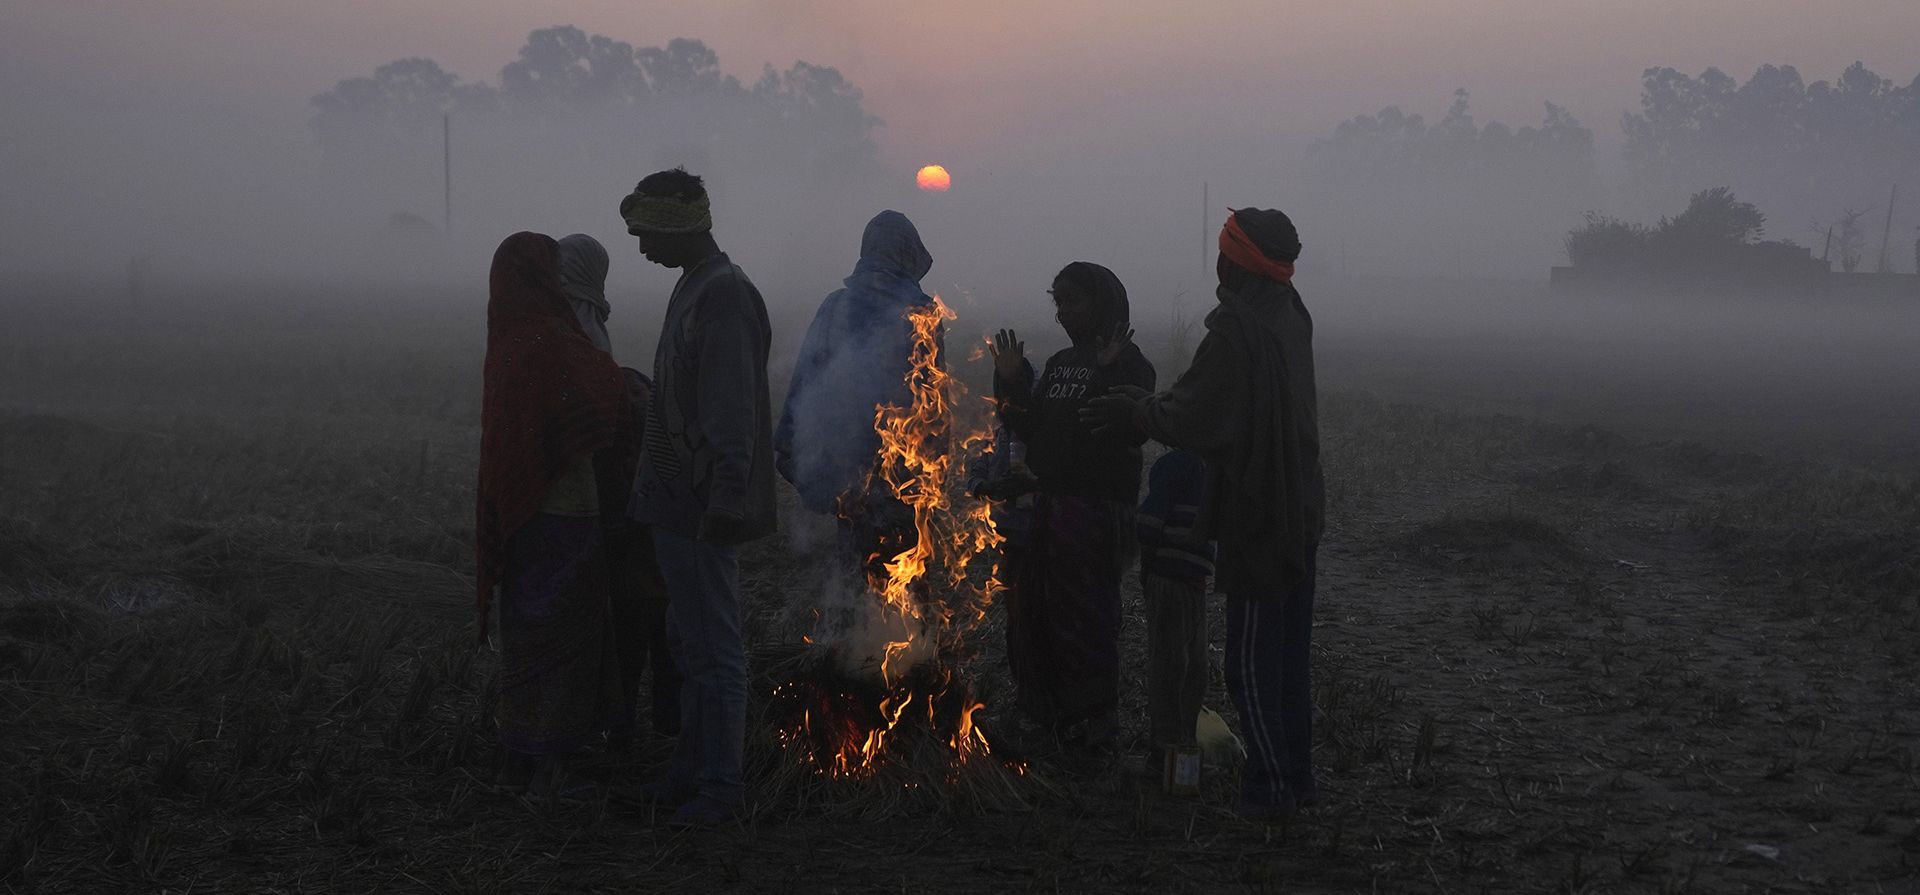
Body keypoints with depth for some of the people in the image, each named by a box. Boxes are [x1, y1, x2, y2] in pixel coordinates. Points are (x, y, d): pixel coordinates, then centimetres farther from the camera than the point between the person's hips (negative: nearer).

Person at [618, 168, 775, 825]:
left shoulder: (724, 296, -17)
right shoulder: (696, 287, 15)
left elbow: (733, 412, -23)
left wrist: (726, 500, -26)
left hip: (701, 505, -11)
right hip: (680, 500, 11)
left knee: (713, 647, -4)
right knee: (692, 640, 16)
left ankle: (721, 783, 2)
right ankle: (693, 766, 26)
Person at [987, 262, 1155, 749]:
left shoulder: (1127, 363, -10)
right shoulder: (1060, 363, 15)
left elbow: (1132, 430, -21)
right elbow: (1029, 430, 14)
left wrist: (1110, 373, -26)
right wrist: (1010, 380, 2)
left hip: (1097, 508, -9)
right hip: (1051, 503, 9)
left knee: (1082, 615, -6)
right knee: (1031, 608, 14)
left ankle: (1092, 720, 6)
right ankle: (1047, 712, 28)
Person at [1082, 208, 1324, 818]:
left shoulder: (1235, 331, -21)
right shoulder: (1291, 315, 7)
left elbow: (1195, 421, -21)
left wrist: (1137, 413, -7)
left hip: (1257, 517, -9)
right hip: (1300, 511, 9)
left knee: (1251, 661, 0)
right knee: (1290, 653, 16)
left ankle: (1270, 785, 5)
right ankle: (1297, 774, 23)